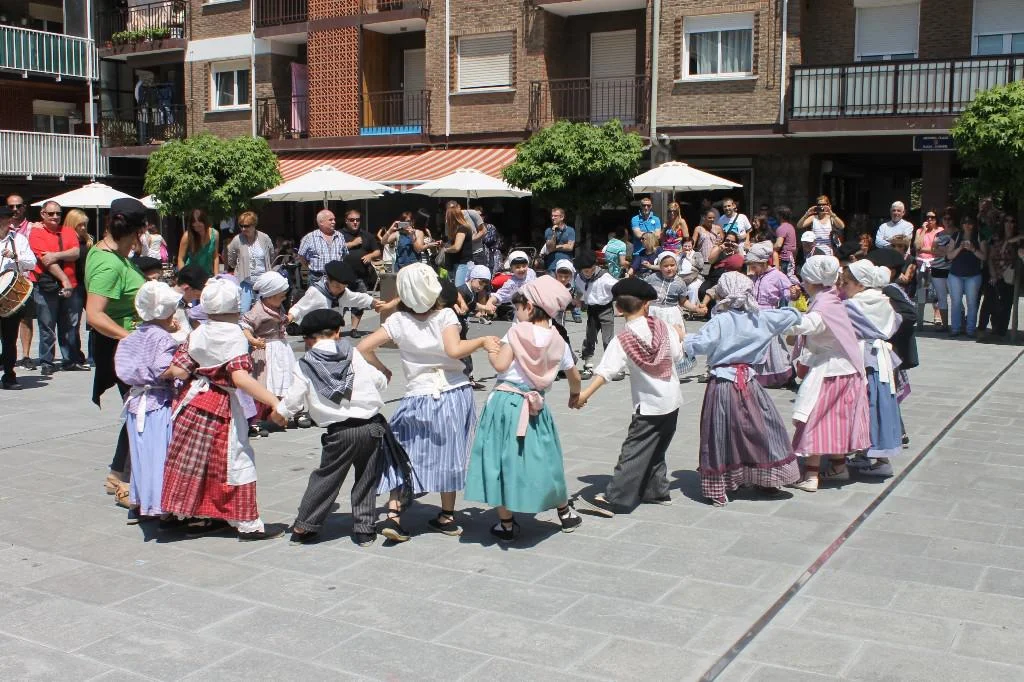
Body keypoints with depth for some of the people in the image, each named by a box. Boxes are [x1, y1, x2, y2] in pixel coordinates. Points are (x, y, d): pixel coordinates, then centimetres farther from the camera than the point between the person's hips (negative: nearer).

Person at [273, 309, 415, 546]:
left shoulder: (304, 368, 0)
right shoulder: (353, 354, 2)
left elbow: (290, 405, 1)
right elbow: (380, 382, 3)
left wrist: (278, 415, 22)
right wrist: (385, 377, 27)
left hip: (339, 433, -1)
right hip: (373, 425, 1)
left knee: (326, 478, 15)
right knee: (367, 479, 14)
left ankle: (303, 527, 24)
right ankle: (364, 529, 17)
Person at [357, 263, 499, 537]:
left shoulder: (398, 321, -4)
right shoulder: (445, 315, -8)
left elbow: (364, 347, -8)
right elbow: (454, 350, -23)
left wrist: (381, 370, 7)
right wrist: (482, 341, -10)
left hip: (418, 398, 0)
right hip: (454, 394, 0)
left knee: (402, 456, 11)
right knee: (447, 454, 14)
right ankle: (447, 517, 23)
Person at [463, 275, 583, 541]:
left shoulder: (517, 332, -8)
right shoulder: (558, 342, 6)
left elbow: (500, 365, -15)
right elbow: (574, 376, 19)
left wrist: (491, 350, 7)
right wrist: (575, 394, 40)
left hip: (505, 403, -4)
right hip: (535, 407, 4)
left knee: (503, 459, 6)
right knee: (543, 459, 18)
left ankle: (506, 524, 12)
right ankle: (565, 512, 32)